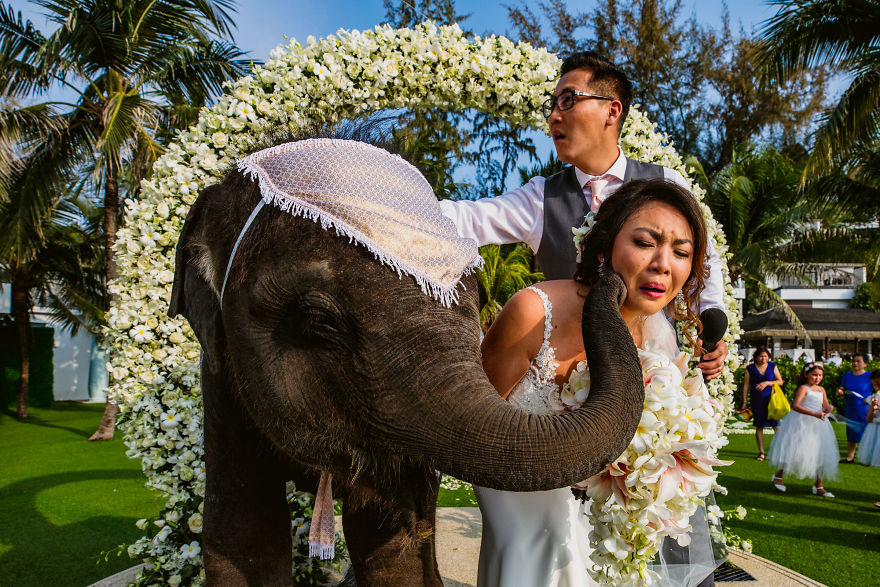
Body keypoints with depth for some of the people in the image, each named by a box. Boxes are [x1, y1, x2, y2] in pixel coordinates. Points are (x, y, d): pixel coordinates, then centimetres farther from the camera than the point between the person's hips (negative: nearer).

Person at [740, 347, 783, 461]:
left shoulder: (772, 366, 7)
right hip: (757, 401, 0)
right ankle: (761, 452, 10)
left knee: (776, 425, -8)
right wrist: (745, 401, 3)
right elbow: (746, 385, 7)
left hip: (771, 399, 0)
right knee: (759, 426, 3)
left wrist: (767, 383, -8)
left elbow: (780, 381, 8)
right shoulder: (750, 369, 6)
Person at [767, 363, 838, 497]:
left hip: (817, 425, 7)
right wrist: (814, 413, -30)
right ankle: (778, 476, 14)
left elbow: (826, 405, 12)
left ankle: (818, 486, 18)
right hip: (801, 423, -7)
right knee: (794, 451, -4)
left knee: (820, 454, 7)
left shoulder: (821, 389, 13)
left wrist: (827, 409, -13)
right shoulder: (803, 388, -10)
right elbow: (795, 406, -21)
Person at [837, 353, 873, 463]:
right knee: (851, 433, 10)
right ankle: (850, 457, 16)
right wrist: (840, 391, -10)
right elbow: (842, 389, 12)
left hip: (865, 409, -4)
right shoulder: (847, 375, 8)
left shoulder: (870, 376, -4)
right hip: (850, 408, 4)